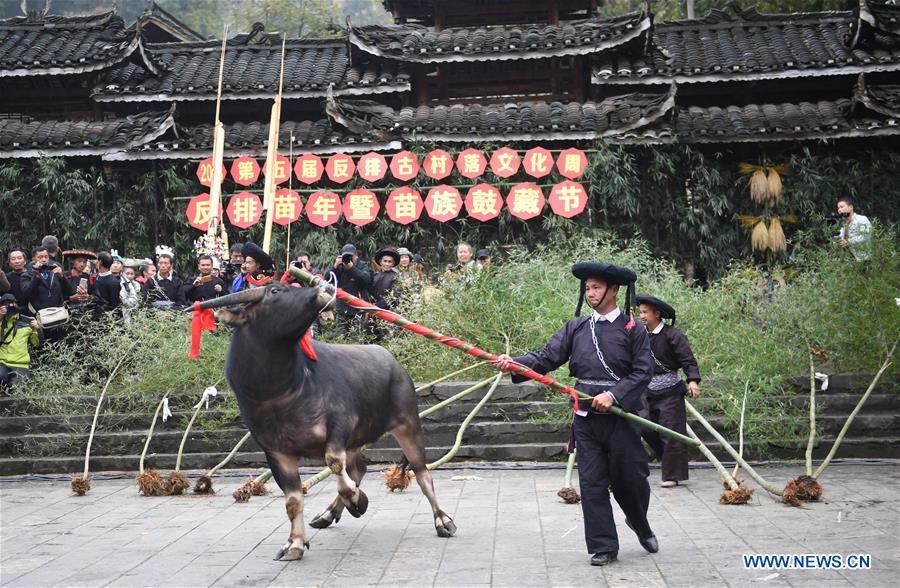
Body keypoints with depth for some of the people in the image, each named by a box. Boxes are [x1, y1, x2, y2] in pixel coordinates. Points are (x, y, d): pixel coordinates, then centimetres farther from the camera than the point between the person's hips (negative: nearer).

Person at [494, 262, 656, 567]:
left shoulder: (632, 329, -1)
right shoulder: (577, 327, 8)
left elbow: (643, 371, -5)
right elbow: (546, 357, 2)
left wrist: (613, 395, -17)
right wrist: (514, 363, -14)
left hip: (621, 415, -2)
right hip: (586, 417, 3)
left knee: (630, 479, 7)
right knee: (592, 483, 3)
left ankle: (640, 525, 38)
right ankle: (603, 546, 13)